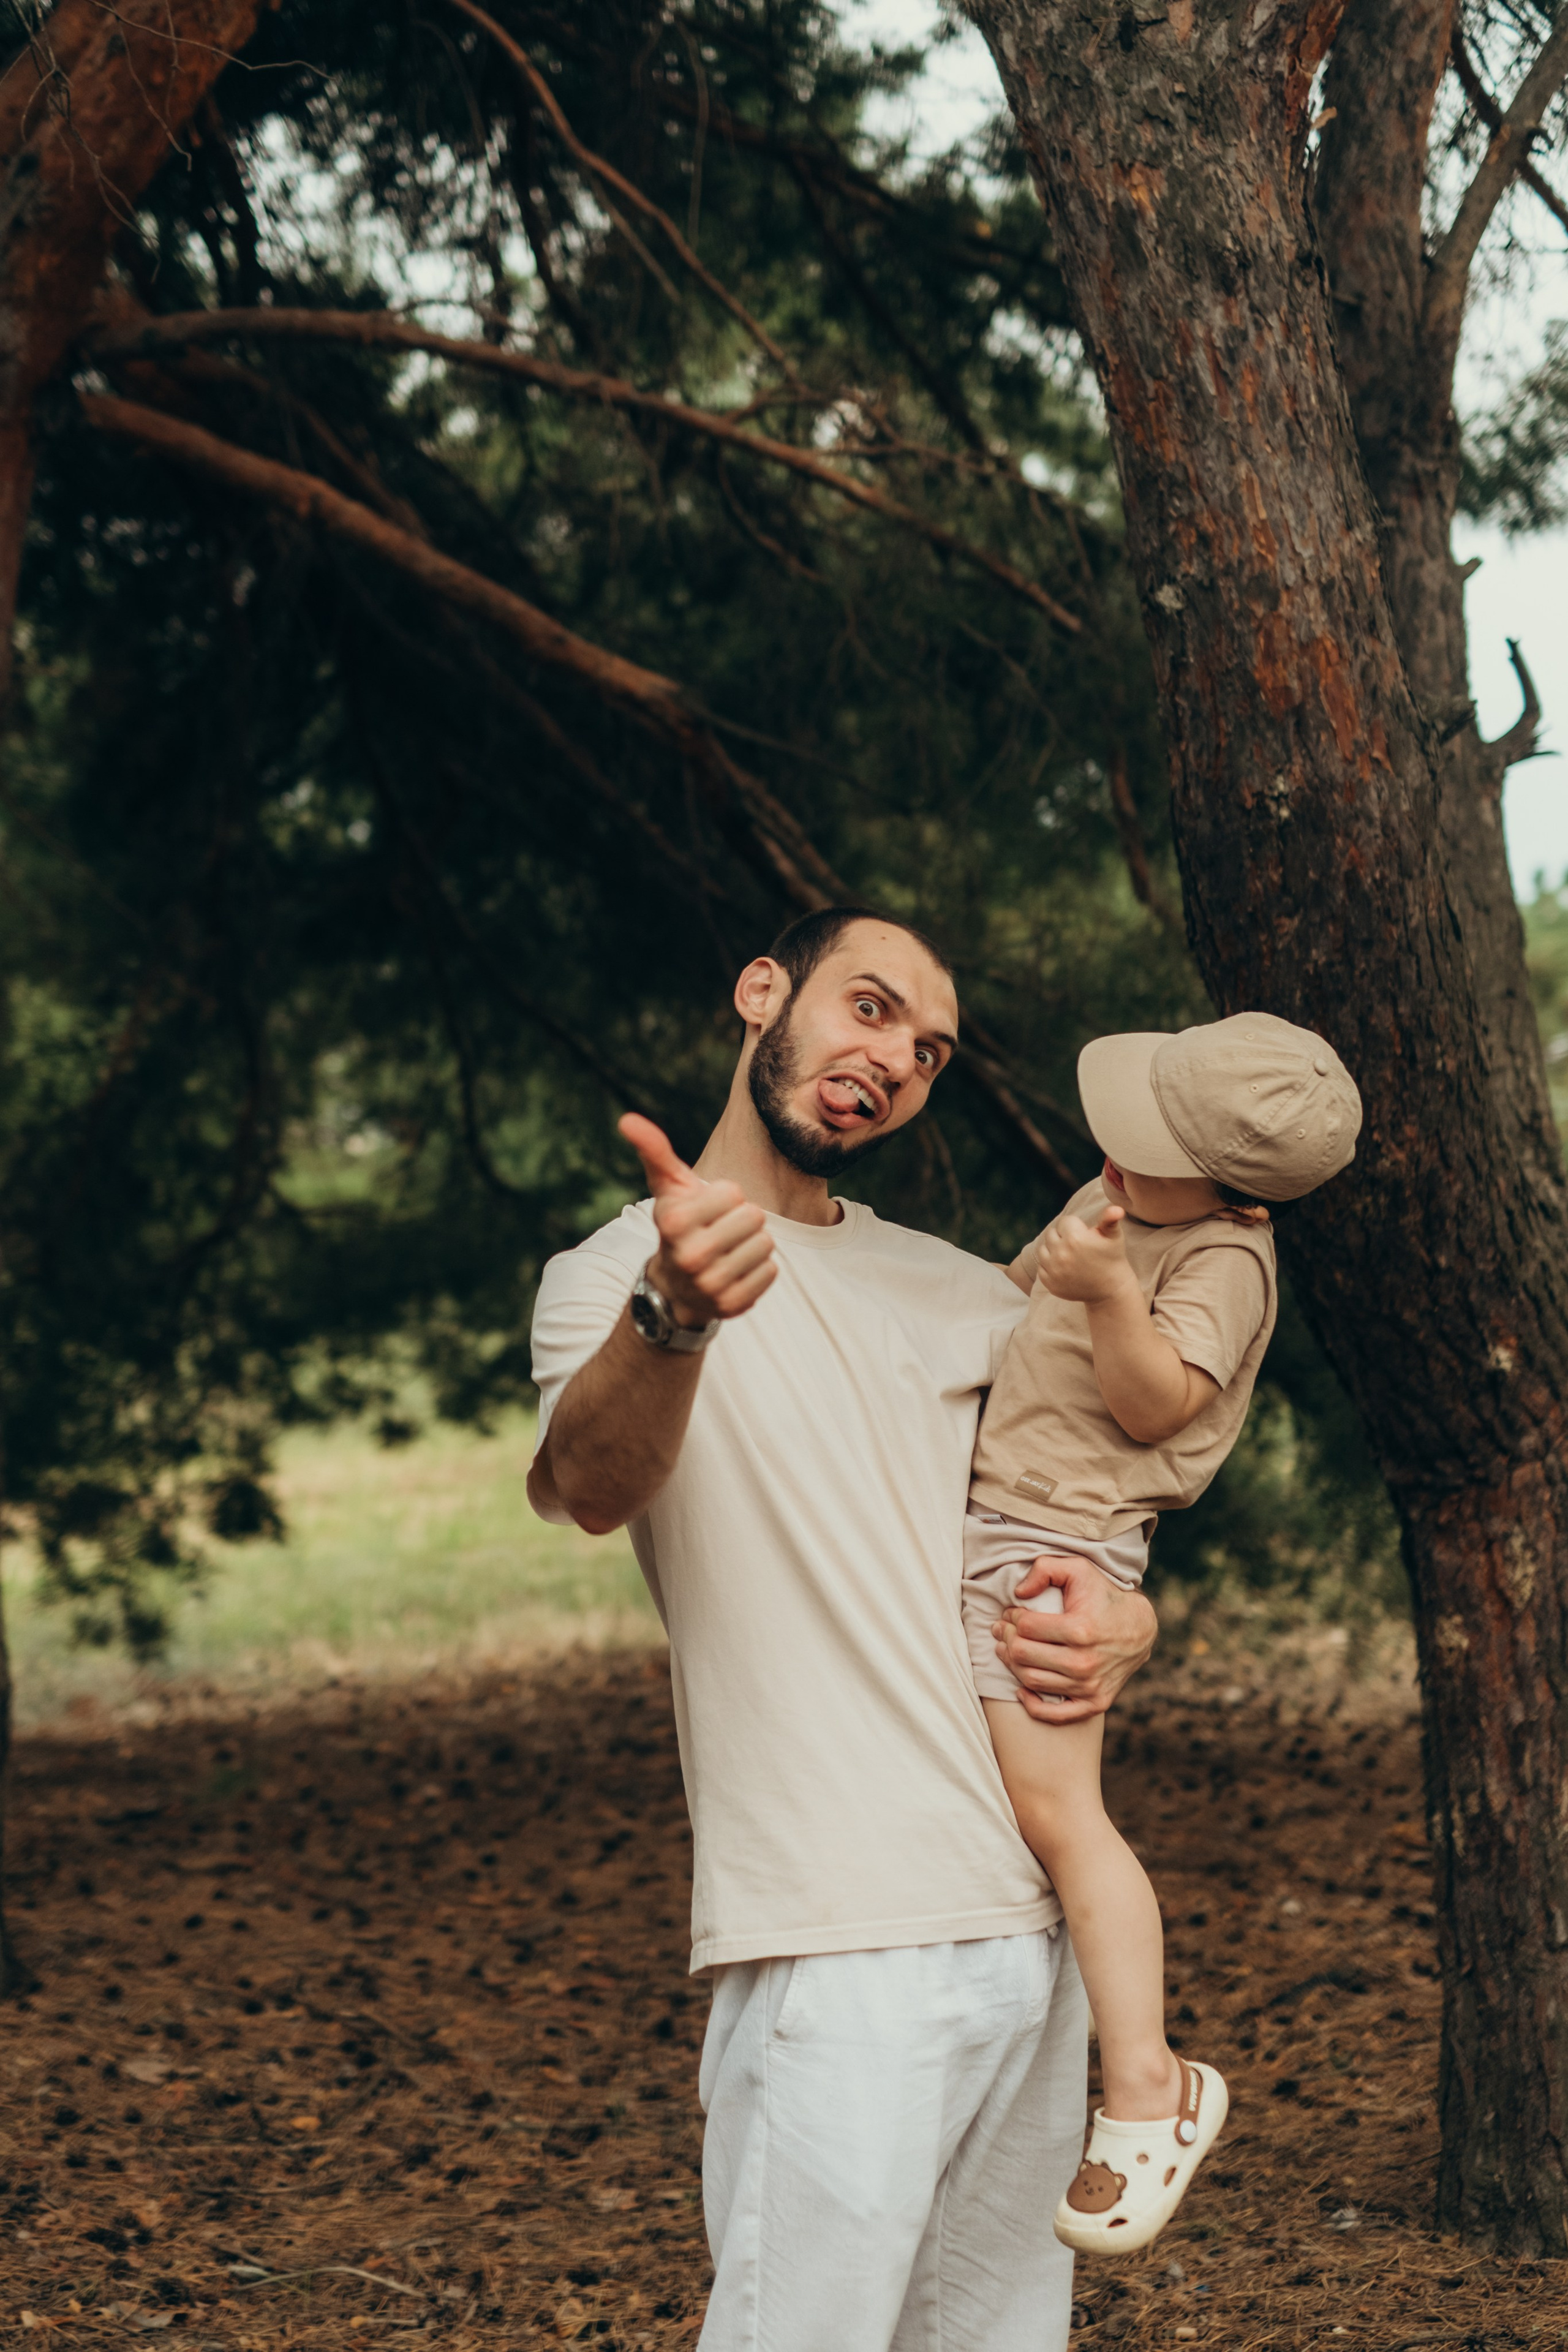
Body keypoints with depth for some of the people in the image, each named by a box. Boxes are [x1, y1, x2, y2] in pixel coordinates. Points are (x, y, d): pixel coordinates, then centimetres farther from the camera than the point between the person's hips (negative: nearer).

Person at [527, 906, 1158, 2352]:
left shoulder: (965, 1298, 17)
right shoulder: (619, 1271, -2)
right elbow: (583, 1484, -24)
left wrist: (1125, 1627, 1)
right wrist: (673, 1318, -46)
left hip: (1037, 1930, 7)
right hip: (841, 1946, -6)